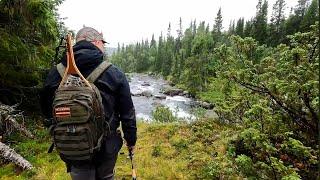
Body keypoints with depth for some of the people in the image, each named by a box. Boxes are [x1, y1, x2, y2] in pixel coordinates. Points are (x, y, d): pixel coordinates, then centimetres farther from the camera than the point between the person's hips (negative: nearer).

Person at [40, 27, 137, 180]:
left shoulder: (57, 72, -6)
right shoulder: (114, 74, -15)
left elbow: (47, 108, 5)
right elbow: (127, 112, -10)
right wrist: (131, 139, 6)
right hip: (106, 147, -2)